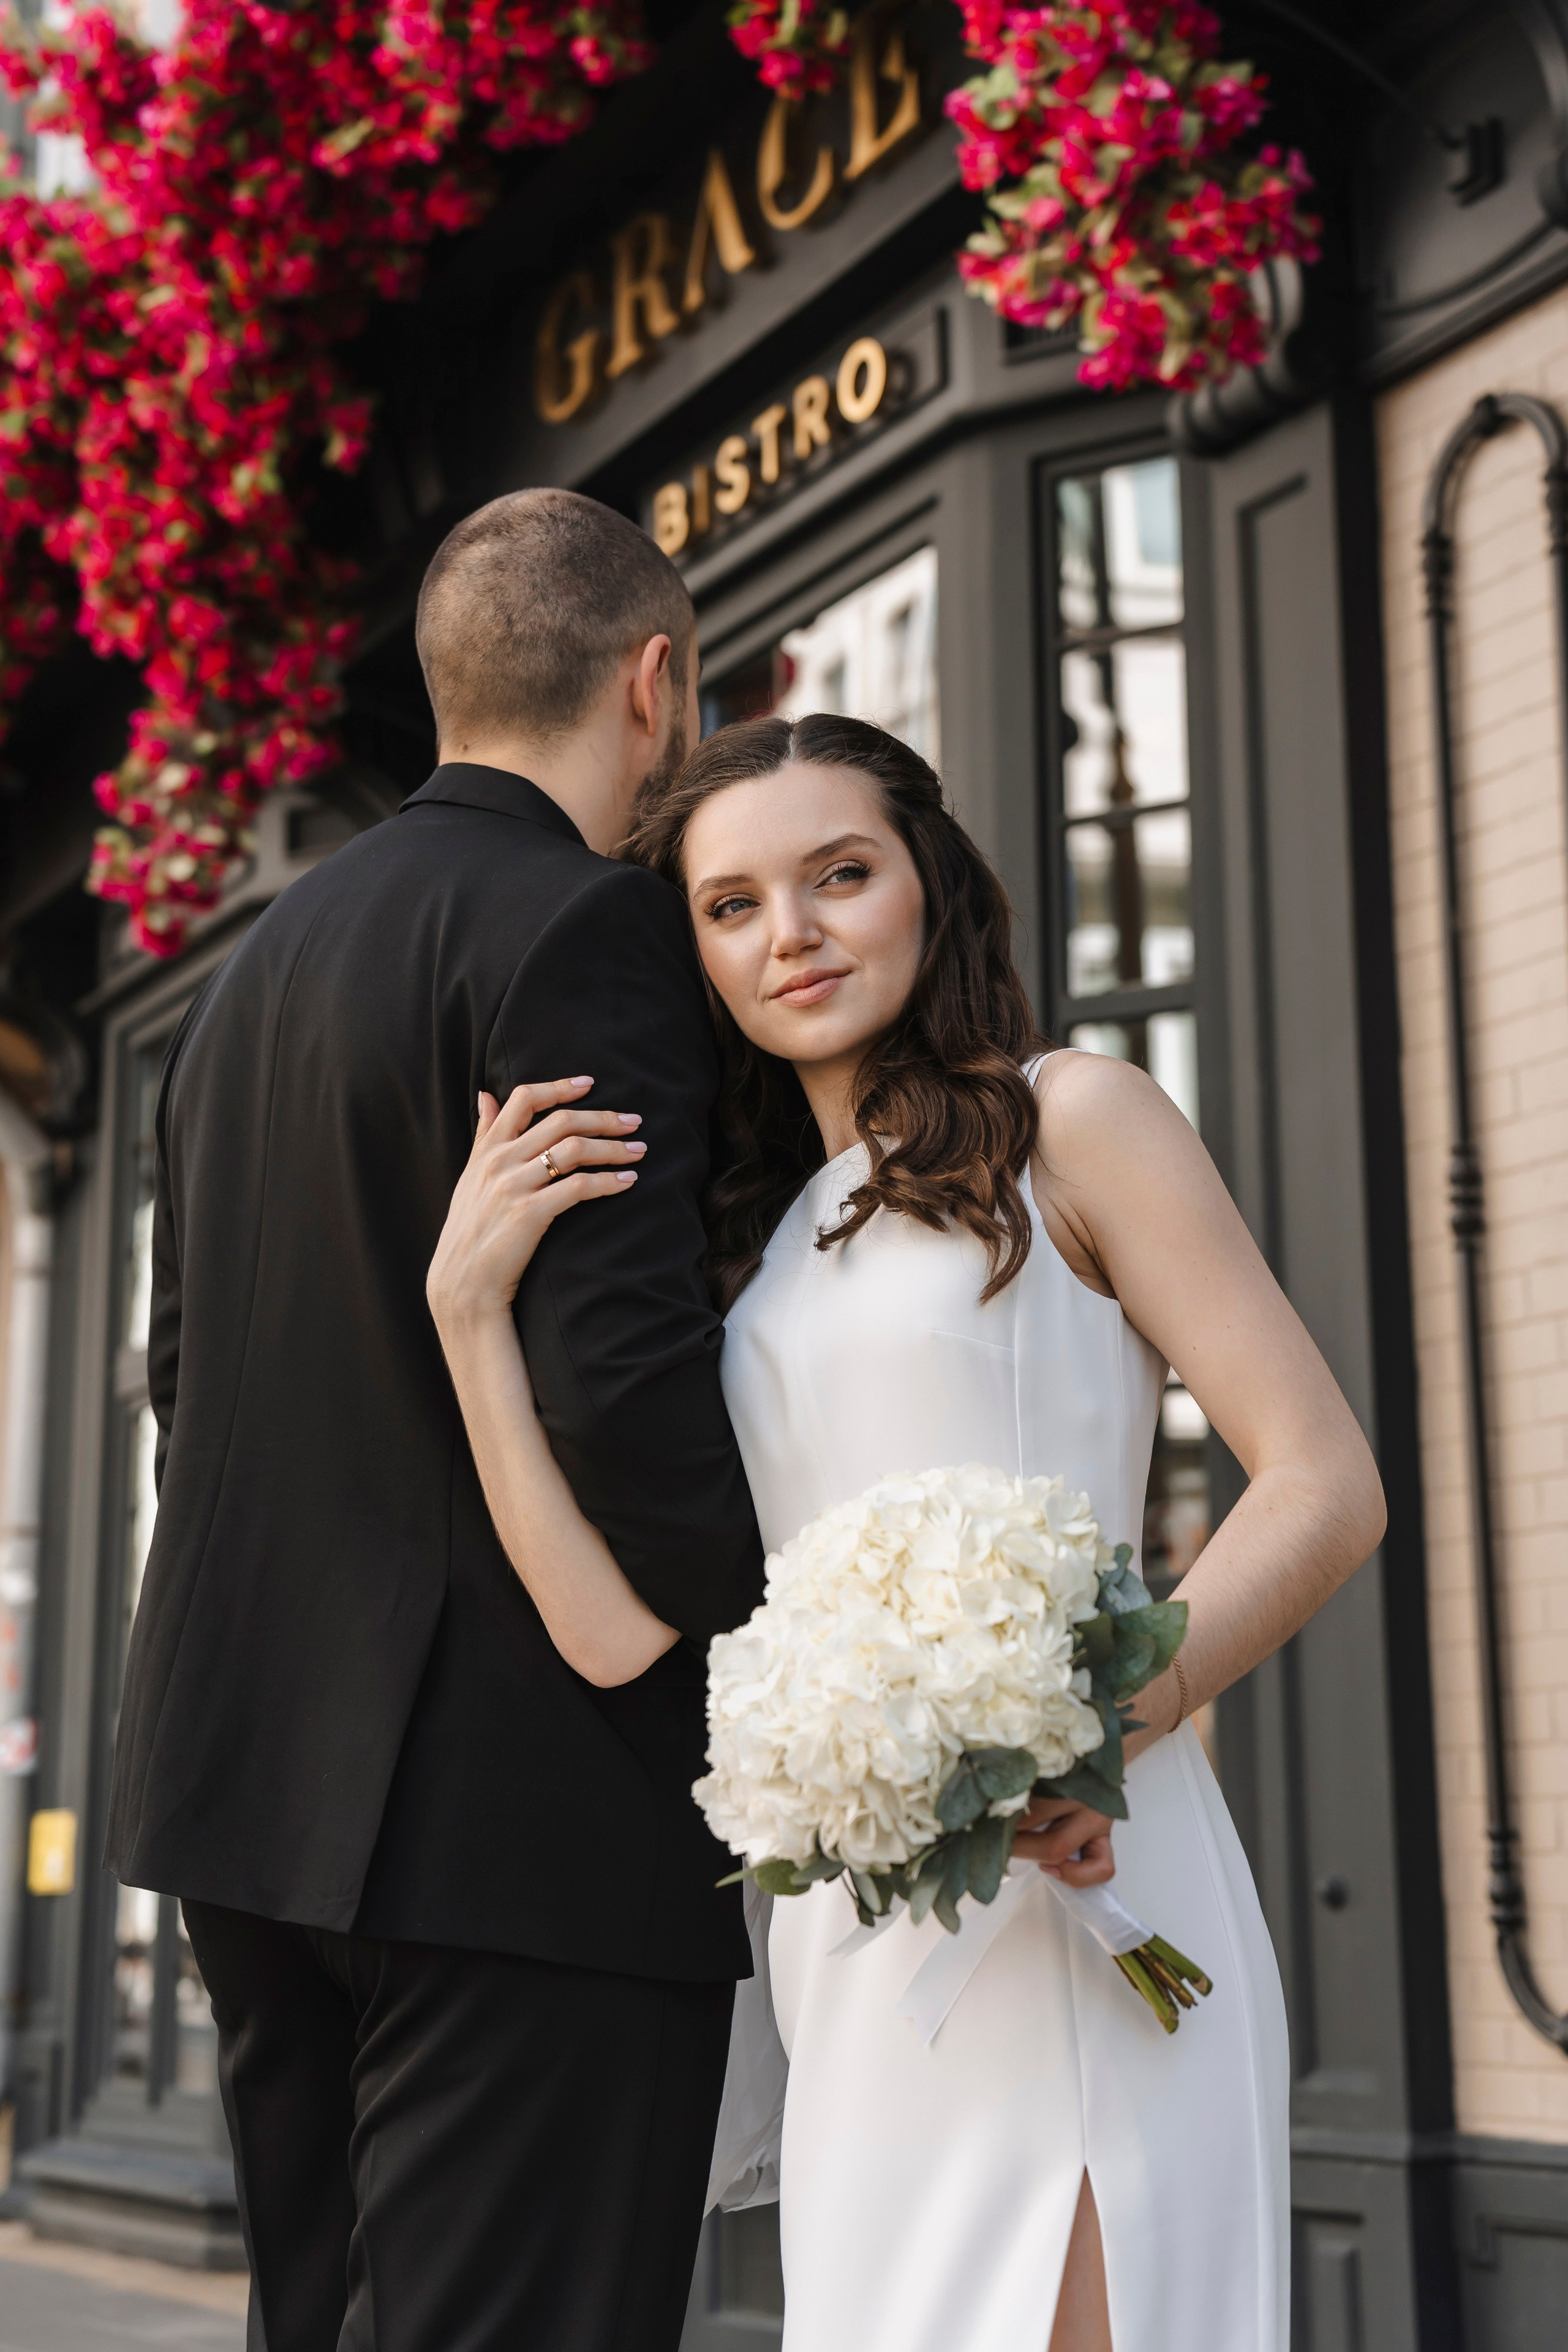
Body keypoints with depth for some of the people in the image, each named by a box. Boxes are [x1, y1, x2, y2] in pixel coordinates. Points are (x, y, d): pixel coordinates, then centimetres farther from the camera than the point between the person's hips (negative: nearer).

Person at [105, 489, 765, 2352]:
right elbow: (620, 1355, -22)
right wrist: (754, 1622, -8)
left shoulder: (257, 960, 16)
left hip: (255, 1775, 9)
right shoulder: (589, 927, -12)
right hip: (525, 1795, -9)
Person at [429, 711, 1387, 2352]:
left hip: (1059, 1892, -5)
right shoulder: (743, 1243, 16)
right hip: (849, 1933, 5)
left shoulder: (1070, 1121, 1)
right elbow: (623, 1629, 3)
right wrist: (471, 1304, -3)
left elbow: (1324, 1485, -7)